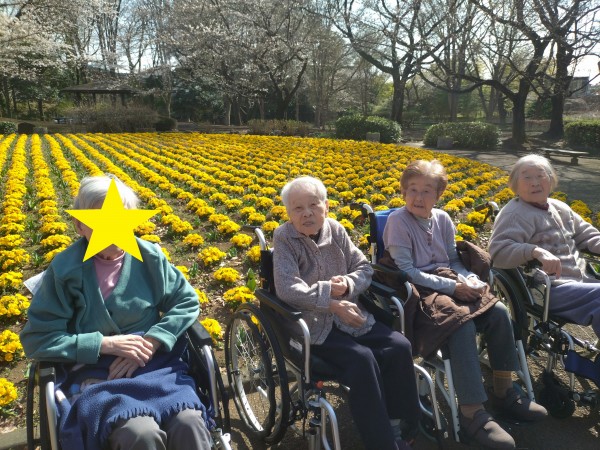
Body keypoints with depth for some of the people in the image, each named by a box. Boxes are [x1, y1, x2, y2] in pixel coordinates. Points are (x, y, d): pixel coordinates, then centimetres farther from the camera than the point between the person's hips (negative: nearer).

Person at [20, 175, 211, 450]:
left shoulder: (149, 257, -2)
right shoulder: (65, 270, -8)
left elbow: (187, 302, 4)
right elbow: (37, 339, -5)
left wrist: (150, 343, -12)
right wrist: (105, 344, -16)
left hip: (156, 364, 2)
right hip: (95, 376, -1)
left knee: (189, 423, -27)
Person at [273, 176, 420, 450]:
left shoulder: (336, 229, 3)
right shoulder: (284, 238, -11)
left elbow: (364, 268, 7)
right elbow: (288, 289, -22)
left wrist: (348, 284, -16)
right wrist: (331, 300, -23)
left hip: (348, 316, 5)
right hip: (312, 324, -5)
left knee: (400, 346, -13)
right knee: (361, 359, -28)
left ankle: (401, 426, 5)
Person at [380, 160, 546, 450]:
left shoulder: (443, 219, 6)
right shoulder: (398, 221, -12)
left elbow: (454, 260, 12)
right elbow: (407, 271, -16)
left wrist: (470, 280, -10)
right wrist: (452, 286, -19)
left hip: (450, 282, 7)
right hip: (419, 292, -6)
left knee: (498, 312, -13)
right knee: (463, 325, -31)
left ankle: (504, 391, 6)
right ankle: (472, 412, -20)